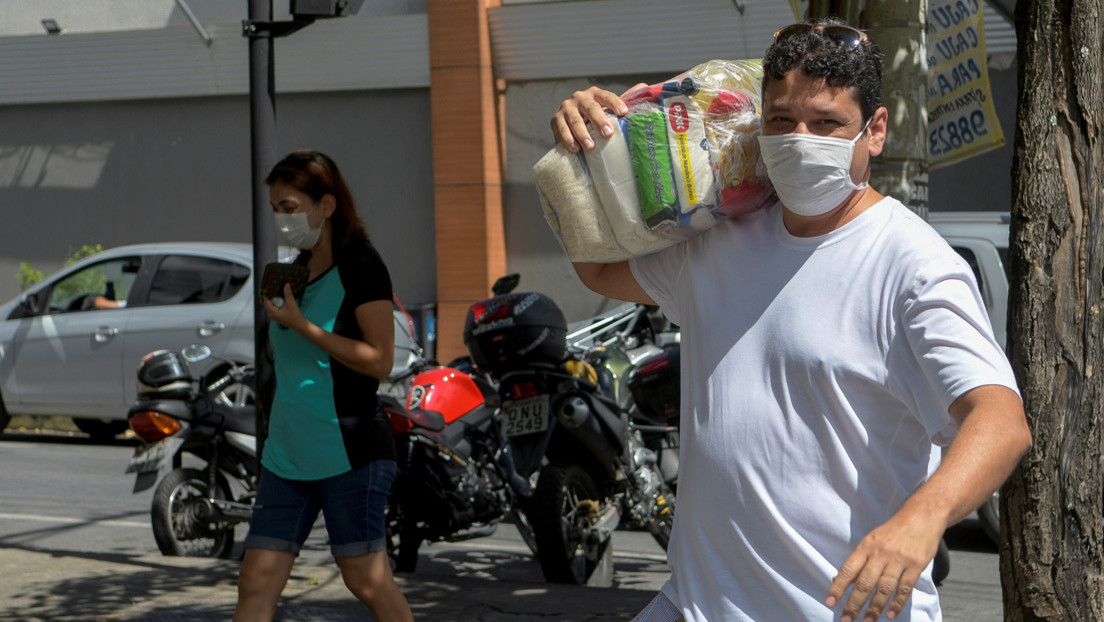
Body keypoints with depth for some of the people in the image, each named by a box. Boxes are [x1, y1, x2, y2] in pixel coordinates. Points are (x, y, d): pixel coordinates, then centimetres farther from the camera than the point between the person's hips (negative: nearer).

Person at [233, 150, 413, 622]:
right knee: (256, 583, 1)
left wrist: (301, 325, -17)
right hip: (286, 454, 8)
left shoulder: (360, 265, -9)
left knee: (368, 581, -4)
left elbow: (379, 360, -17)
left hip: (350, 451, -8)